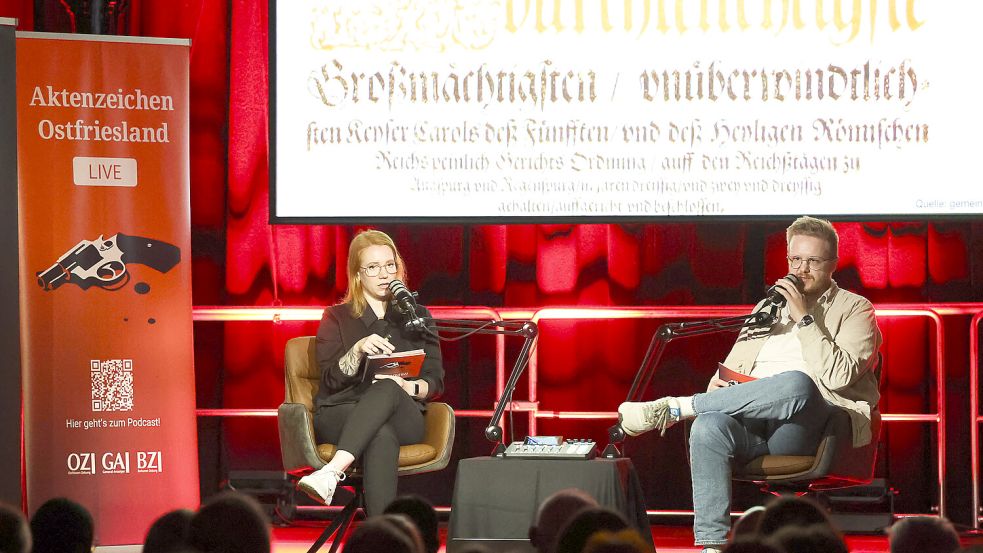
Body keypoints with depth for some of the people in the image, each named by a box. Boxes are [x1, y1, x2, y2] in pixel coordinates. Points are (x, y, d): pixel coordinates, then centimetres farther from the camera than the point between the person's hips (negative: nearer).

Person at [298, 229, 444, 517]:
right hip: (340, 415, -1)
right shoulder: (337, 317, 15)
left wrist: (409, 387, -12)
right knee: (382, 436, -40)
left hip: (404, 419, 1)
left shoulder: (416, 317, 20)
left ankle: (332, 472, -56)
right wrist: (358, 350, -18)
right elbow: (332, 380, 2)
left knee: (387, 389, -38)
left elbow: (435, 382, 12)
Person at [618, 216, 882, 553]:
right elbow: (731, 369, 25)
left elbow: (839, 377, -7)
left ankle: (672, 409, -28)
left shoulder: (855, 310, 11)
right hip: (752, 429, 4)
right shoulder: (768, 307, 28)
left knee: (796, 385, -40)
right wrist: (717, 386, 1)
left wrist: (804, 318, -8)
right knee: (708, 426, -33)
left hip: (810, 428, -4)